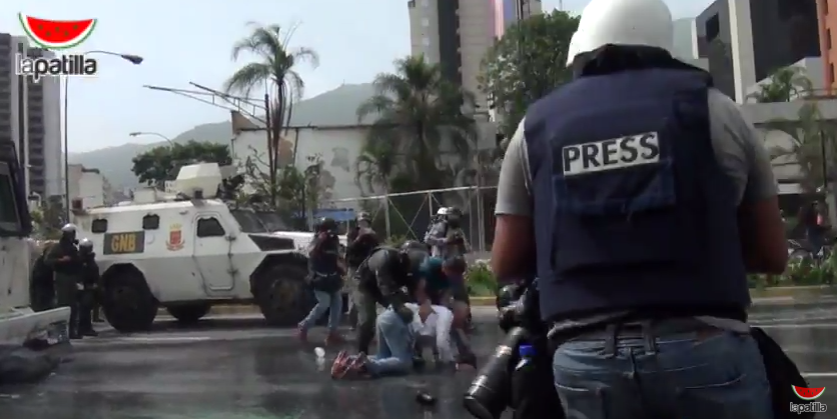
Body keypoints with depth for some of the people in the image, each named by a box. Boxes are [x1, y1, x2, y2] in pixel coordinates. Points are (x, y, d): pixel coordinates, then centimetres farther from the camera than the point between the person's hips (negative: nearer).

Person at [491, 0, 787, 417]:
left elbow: (506, 263, 7)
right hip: (705, 347, -1)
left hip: (586, 357, 2)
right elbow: (772, 254, 7)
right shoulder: (713, 107, 5)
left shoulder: (536, 126, 8)